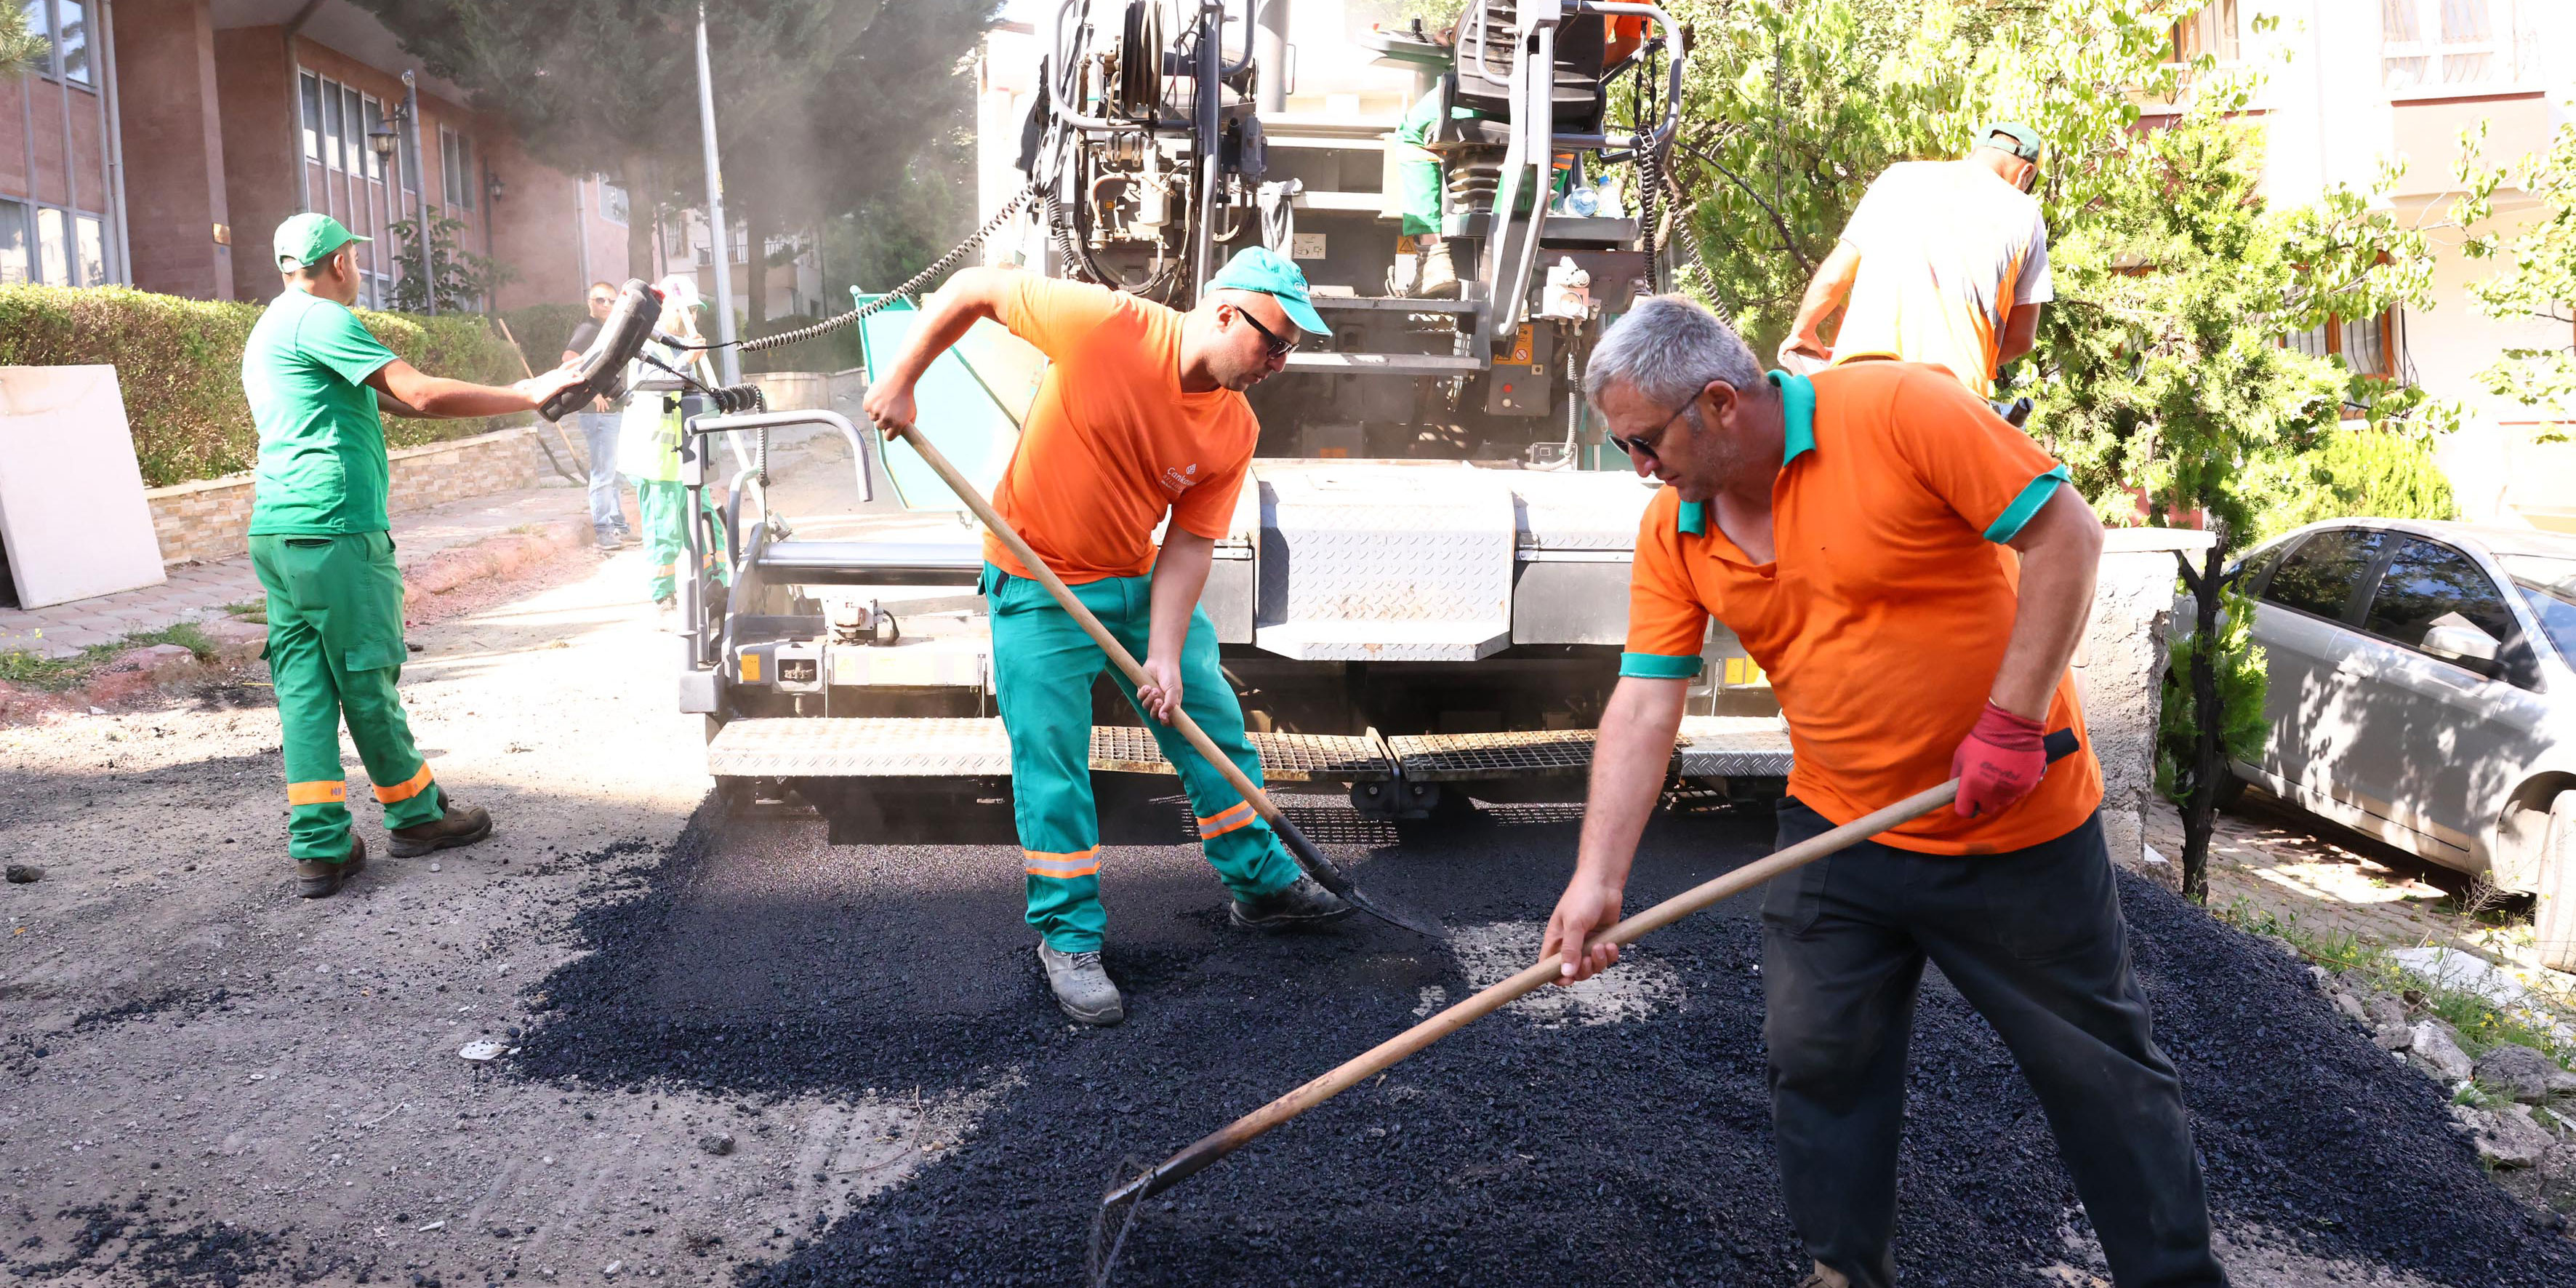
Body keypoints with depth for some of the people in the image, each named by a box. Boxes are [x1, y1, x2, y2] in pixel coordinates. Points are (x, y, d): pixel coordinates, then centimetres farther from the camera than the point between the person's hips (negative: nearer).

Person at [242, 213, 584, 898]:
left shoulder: (269, 331, 24)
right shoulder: (321, 319, -8)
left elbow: (380, 399, 29)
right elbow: (421, 395, -18)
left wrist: (500, 397, 29)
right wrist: (526, 397, -11)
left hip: (276, 533, 10)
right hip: (333, 529, -10)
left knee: (304, 684, 6)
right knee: (366, 678, 3)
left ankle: (319, 848, 5)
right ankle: (415, 814, 18)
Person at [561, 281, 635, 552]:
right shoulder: (588, 329, -11)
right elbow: (569, 360, -29)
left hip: (612, 410, 10)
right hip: (597, 411, -10)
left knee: (615, 471, 15)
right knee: (603, 472, -9)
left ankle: (619, 526, 23)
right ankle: (603, 531, -6)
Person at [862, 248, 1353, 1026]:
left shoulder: (1235, 432, -10)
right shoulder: (1104, 325, -24)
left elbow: (1187, 545, -7)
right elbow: (975, 289, -13)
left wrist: (1164, 655, -16)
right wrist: (900, 381, -12)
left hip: (1140, 585, 5)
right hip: (1038, 590, -5)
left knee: (1217, 731, 10)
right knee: (1053, 766, -3)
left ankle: (1260, 884, 30)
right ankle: (1068, 940, 13)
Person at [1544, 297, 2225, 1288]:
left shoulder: (1899, 410, -19)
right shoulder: (1672, 531, -3)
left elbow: (2066, 534, -18)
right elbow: (1645, 704, -6)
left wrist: (2010, 721, -21)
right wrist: (1597, 878, -14)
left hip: (2017, 825, -4)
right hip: (1837, 832, 5)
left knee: (2100, 1067, 9)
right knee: (1814, 1056, 8)